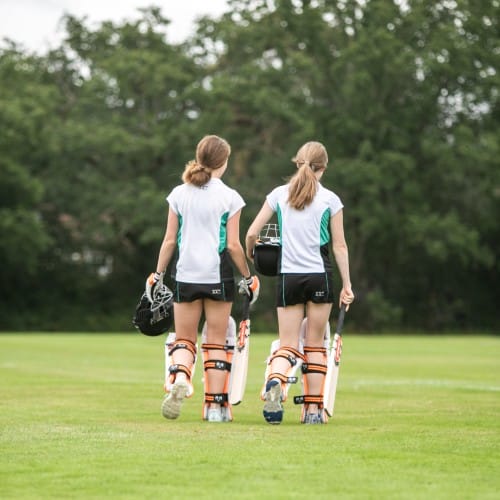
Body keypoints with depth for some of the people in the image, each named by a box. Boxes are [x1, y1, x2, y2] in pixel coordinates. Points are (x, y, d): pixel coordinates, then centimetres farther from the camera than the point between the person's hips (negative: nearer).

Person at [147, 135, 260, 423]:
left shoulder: (179, 194, 3)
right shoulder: (229, 197, -6)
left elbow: (170, 240, 3)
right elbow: (233, 245, -6)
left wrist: (159, 274, 12)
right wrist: (248, 277, 5)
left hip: (185, 276, 2)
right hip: (218, 276, -2)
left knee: (184, 339, 10)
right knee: (216, 342, 8)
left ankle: (179, 377, -21)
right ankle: (216, 405, 7)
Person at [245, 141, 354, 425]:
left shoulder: (279, 194, 3)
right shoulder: (330, 200, -1)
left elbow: (252, 233, 1)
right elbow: (339, 246, 0)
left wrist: (250, 256, 22)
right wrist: (347, 284, 5)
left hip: (288, 277, 1)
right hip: (319, 276, -1)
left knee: (288, 345, 3)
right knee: (315, 345, 11)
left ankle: (275, 379, -29)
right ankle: (314, 409, 9)